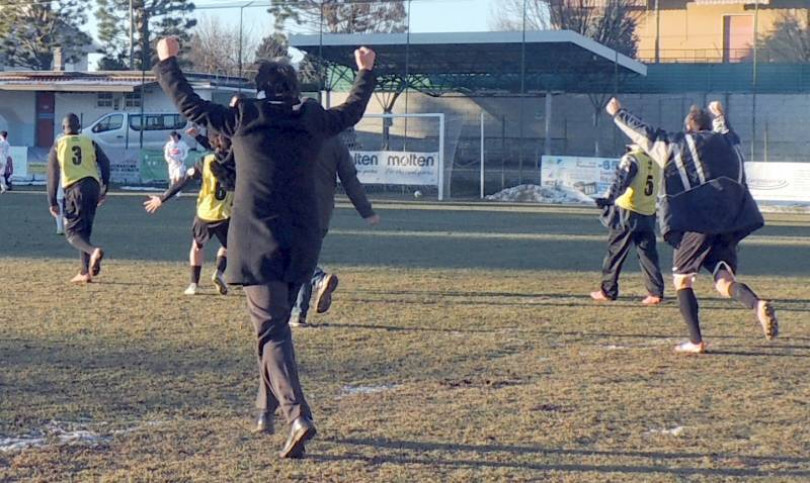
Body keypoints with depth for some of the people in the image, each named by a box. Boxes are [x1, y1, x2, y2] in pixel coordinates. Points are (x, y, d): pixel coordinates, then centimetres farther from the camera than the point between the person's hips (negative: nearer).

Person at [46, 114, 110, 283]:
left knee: (72, 231, -3)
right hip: (93, 186, 4)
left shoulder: (59, 145, 10)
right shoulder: (90, 143, 16)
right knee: (84, 230, 15)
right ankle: (85, 272, 11)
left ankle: (93, 251, -34)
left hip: (74, 189, -4)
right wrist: (103, 190, 10)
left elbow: (53, 174, 6)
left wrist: (53, 202, 8)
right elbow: (105, 164, 6)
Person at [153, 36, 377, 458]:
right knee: (276, 324, 21)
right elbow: (352, 111, 26)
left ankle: (298, 416, -24)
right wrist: (366, 73, 43)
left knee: (271, 331, -8)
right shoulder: (313, 121, 6)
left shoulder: (242, 119, -3)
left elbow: (189, 105, 9)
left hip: (258, 241, -4)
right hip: (302, 243, 4)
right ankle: (266, 409, 30)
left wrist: (167, 63, 23)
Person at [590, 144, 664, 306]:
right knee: (648, 255, 8)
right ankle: (656, 292, 1)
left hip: (627, 213, -5)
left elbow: (620, 180, -23)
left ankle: (608, 291, 9)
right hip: (648, 215, 6)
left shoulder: (631, 158, -9)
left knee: (615, 252, 4)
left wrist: (608, 199, -31)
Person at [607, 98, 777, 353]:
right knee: (725, 281, 3)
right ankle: (757, 304, -31)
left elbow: (643, 132, 18)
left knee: (682, 277, 9)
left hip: (695, 223, -4)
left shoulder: (675, 145, 7)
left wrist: (618, 113, 33)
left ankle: (696, 341, 1)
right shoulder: (727, 141, 19)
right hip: (730, 223, 4)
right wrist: (719, 115, 66)